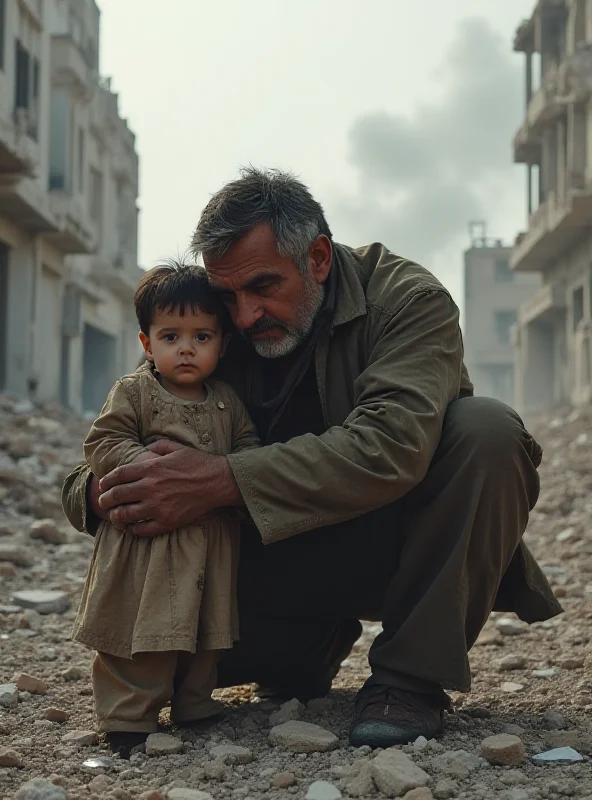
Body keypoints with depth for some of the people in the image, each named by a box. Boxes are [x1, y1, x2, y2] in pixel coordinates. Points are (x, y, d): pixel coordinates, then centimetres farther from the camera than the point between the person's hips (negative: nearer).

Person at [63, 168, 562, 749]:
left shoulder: (409, 300, -18)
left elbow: (391, 445, -37)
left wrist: (223, 480, -45)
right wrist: (99, 494, -33)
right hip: (288, 557, 3)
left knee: (486, 429, -30)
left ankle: (413, 675, -20)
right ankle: (313, 650, 9)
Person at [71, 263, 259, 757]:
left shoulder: (227, 402, 9)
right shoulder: (133, 393, -4)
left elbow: (249, 445, 13)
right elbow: (102, 445, -9)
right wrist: (149, 464, -24)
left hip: (211, 542, 5)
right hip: (145, 536, -5)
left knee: (207, 628, 14)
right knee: (140, 631, -3)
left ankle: (194, 706, 30)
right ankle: (128, 718, 8)